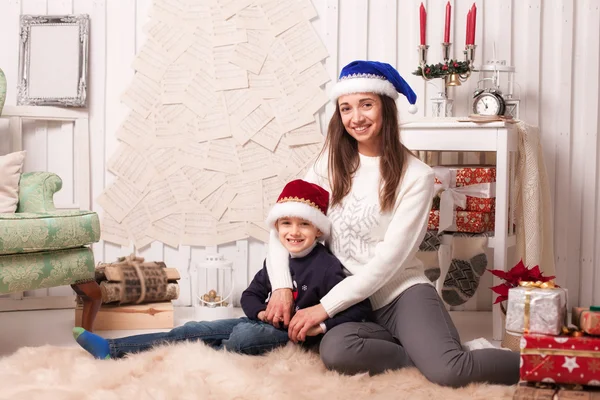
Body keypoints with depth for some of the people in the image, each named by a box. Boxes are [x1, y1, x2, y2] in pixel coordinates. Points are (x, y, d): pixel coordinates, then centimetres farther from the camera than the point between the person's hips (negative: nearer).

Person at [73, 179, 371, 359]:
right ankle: (111, 349, -7)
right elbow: (251, 295, 11)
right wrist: (263, 312, -11)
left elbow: (360, 309, -18)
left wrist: (323, 325, -27)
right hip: (265, 324, 6)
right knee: (195, 331, -5)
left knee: (243, 336, -35)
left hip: (295, 336, -6)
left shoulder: (327, 268, -15)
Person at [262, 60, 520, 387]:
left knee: (449, 371, -30)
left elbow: (390, 258, -12)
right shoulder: (332, 163, 6)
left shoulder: (416, 176, -6)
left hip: (404, 294, -3)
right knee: (334, 350, -33)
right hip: (354, 308, 3)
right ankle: (429, 352, -10)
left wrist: (326, 307, -15)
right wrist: (282, 287, -12)